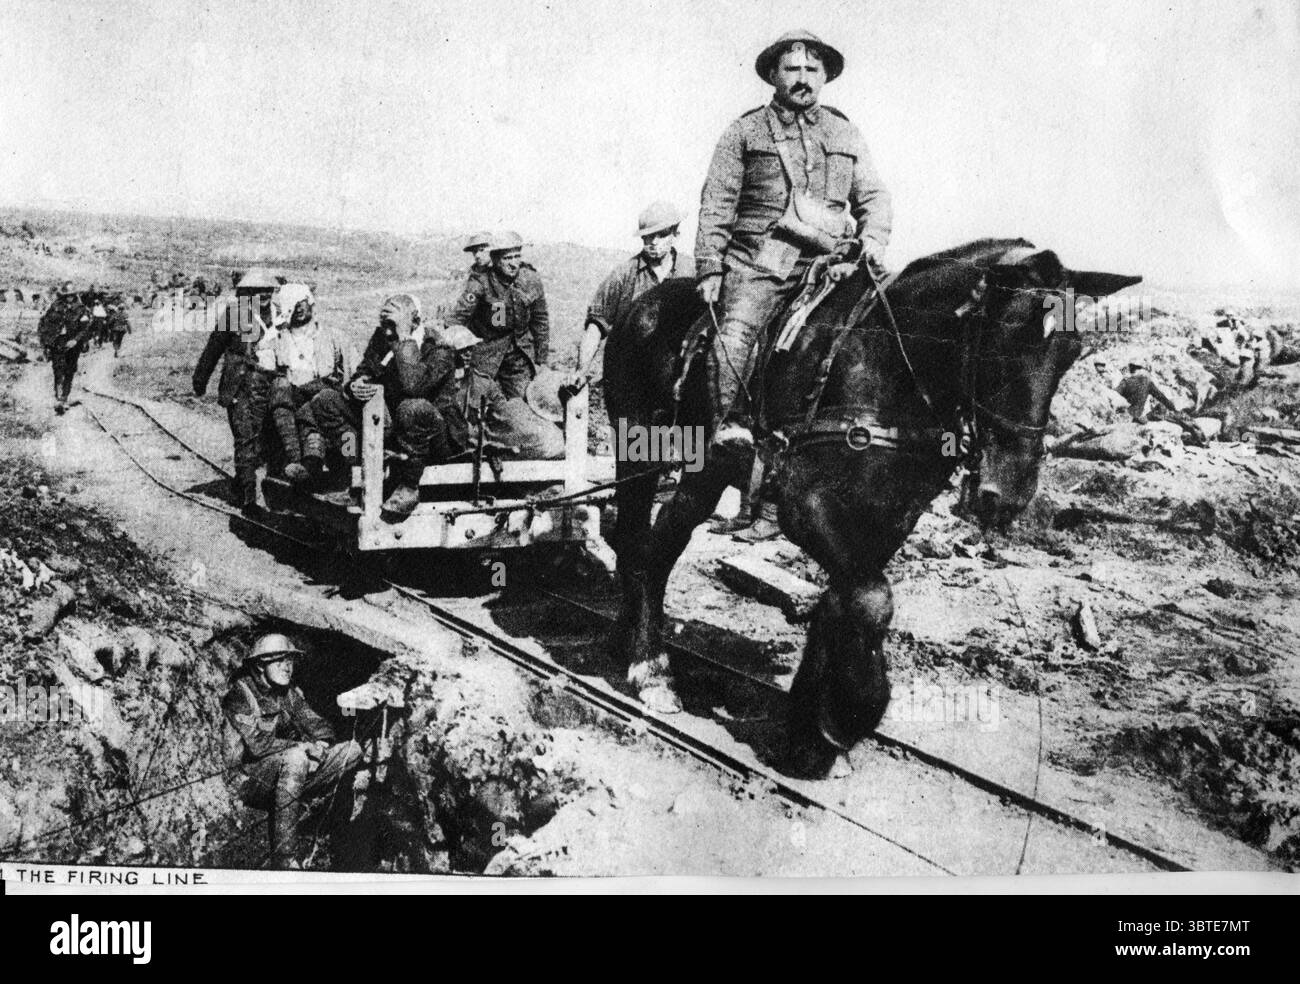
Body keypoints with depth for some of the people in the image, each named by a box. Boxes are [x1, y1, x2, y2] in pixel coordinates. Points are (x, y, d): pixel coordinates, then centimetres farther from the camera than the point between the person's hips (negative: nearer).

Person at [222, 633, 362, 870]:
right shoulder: (240, 695, -11)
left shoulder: (289, 693, 11)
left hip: (290, 773, 7)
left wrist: (321, 744, -13)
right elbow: (258, 744, -22)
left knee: (352, 750, -9)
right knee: (296, 758, -40)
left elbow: (315, 724, 10)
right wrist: (304, 746, -19)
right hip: (249, 782, -7)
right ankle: (284, 856, -36)